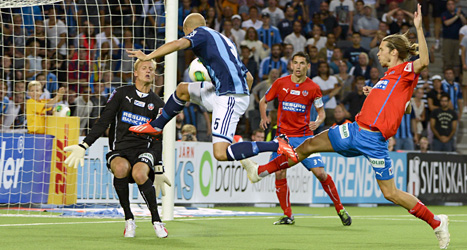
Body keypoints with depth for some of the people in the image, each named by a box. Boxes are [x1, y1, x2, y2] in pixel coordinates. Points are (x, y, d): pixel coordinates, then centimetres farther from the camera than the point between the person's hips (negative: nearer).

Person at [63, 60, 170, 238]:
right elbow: (103, 122, 5)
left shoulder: (157, 104, 12)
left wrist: (159, 170, 8)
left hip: (144, 150, 0)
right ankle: (129, 220, -21)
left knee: (139, 173, -36)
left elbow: (157, 140, 14)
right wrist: (83, 146, -4)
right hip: (120, 150, 0)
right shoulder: (121, 93, 7)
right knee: (121, 168, -37)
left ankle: (156, 220, -19)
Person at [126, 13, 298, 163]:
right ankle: (155, 127, 41)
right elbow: (249, 77, 28)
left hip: (229, 97, -9)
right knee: (182, 90, 24)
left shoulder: (200, 33, 4)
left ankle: (276, 145, -18)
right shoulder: (223, 39, 27)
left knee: (220, 153, -17)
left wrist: (148, 56, -12)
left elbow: (179, 44, -18)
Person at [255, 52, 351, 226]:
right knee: (280, 173, -11)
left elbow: (321, 112, 8)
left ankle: (340, 209, 7)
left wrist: (318, 122, -14)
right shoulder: (280, 83, 2)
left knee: (320, 172, -10)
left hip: (304, 136, -1)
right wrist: (264, 117, -4)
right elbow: (263, 101, 14)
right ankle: (288, 215, 4)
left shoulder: (313, 88, -1)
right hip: (283, 136, 1)